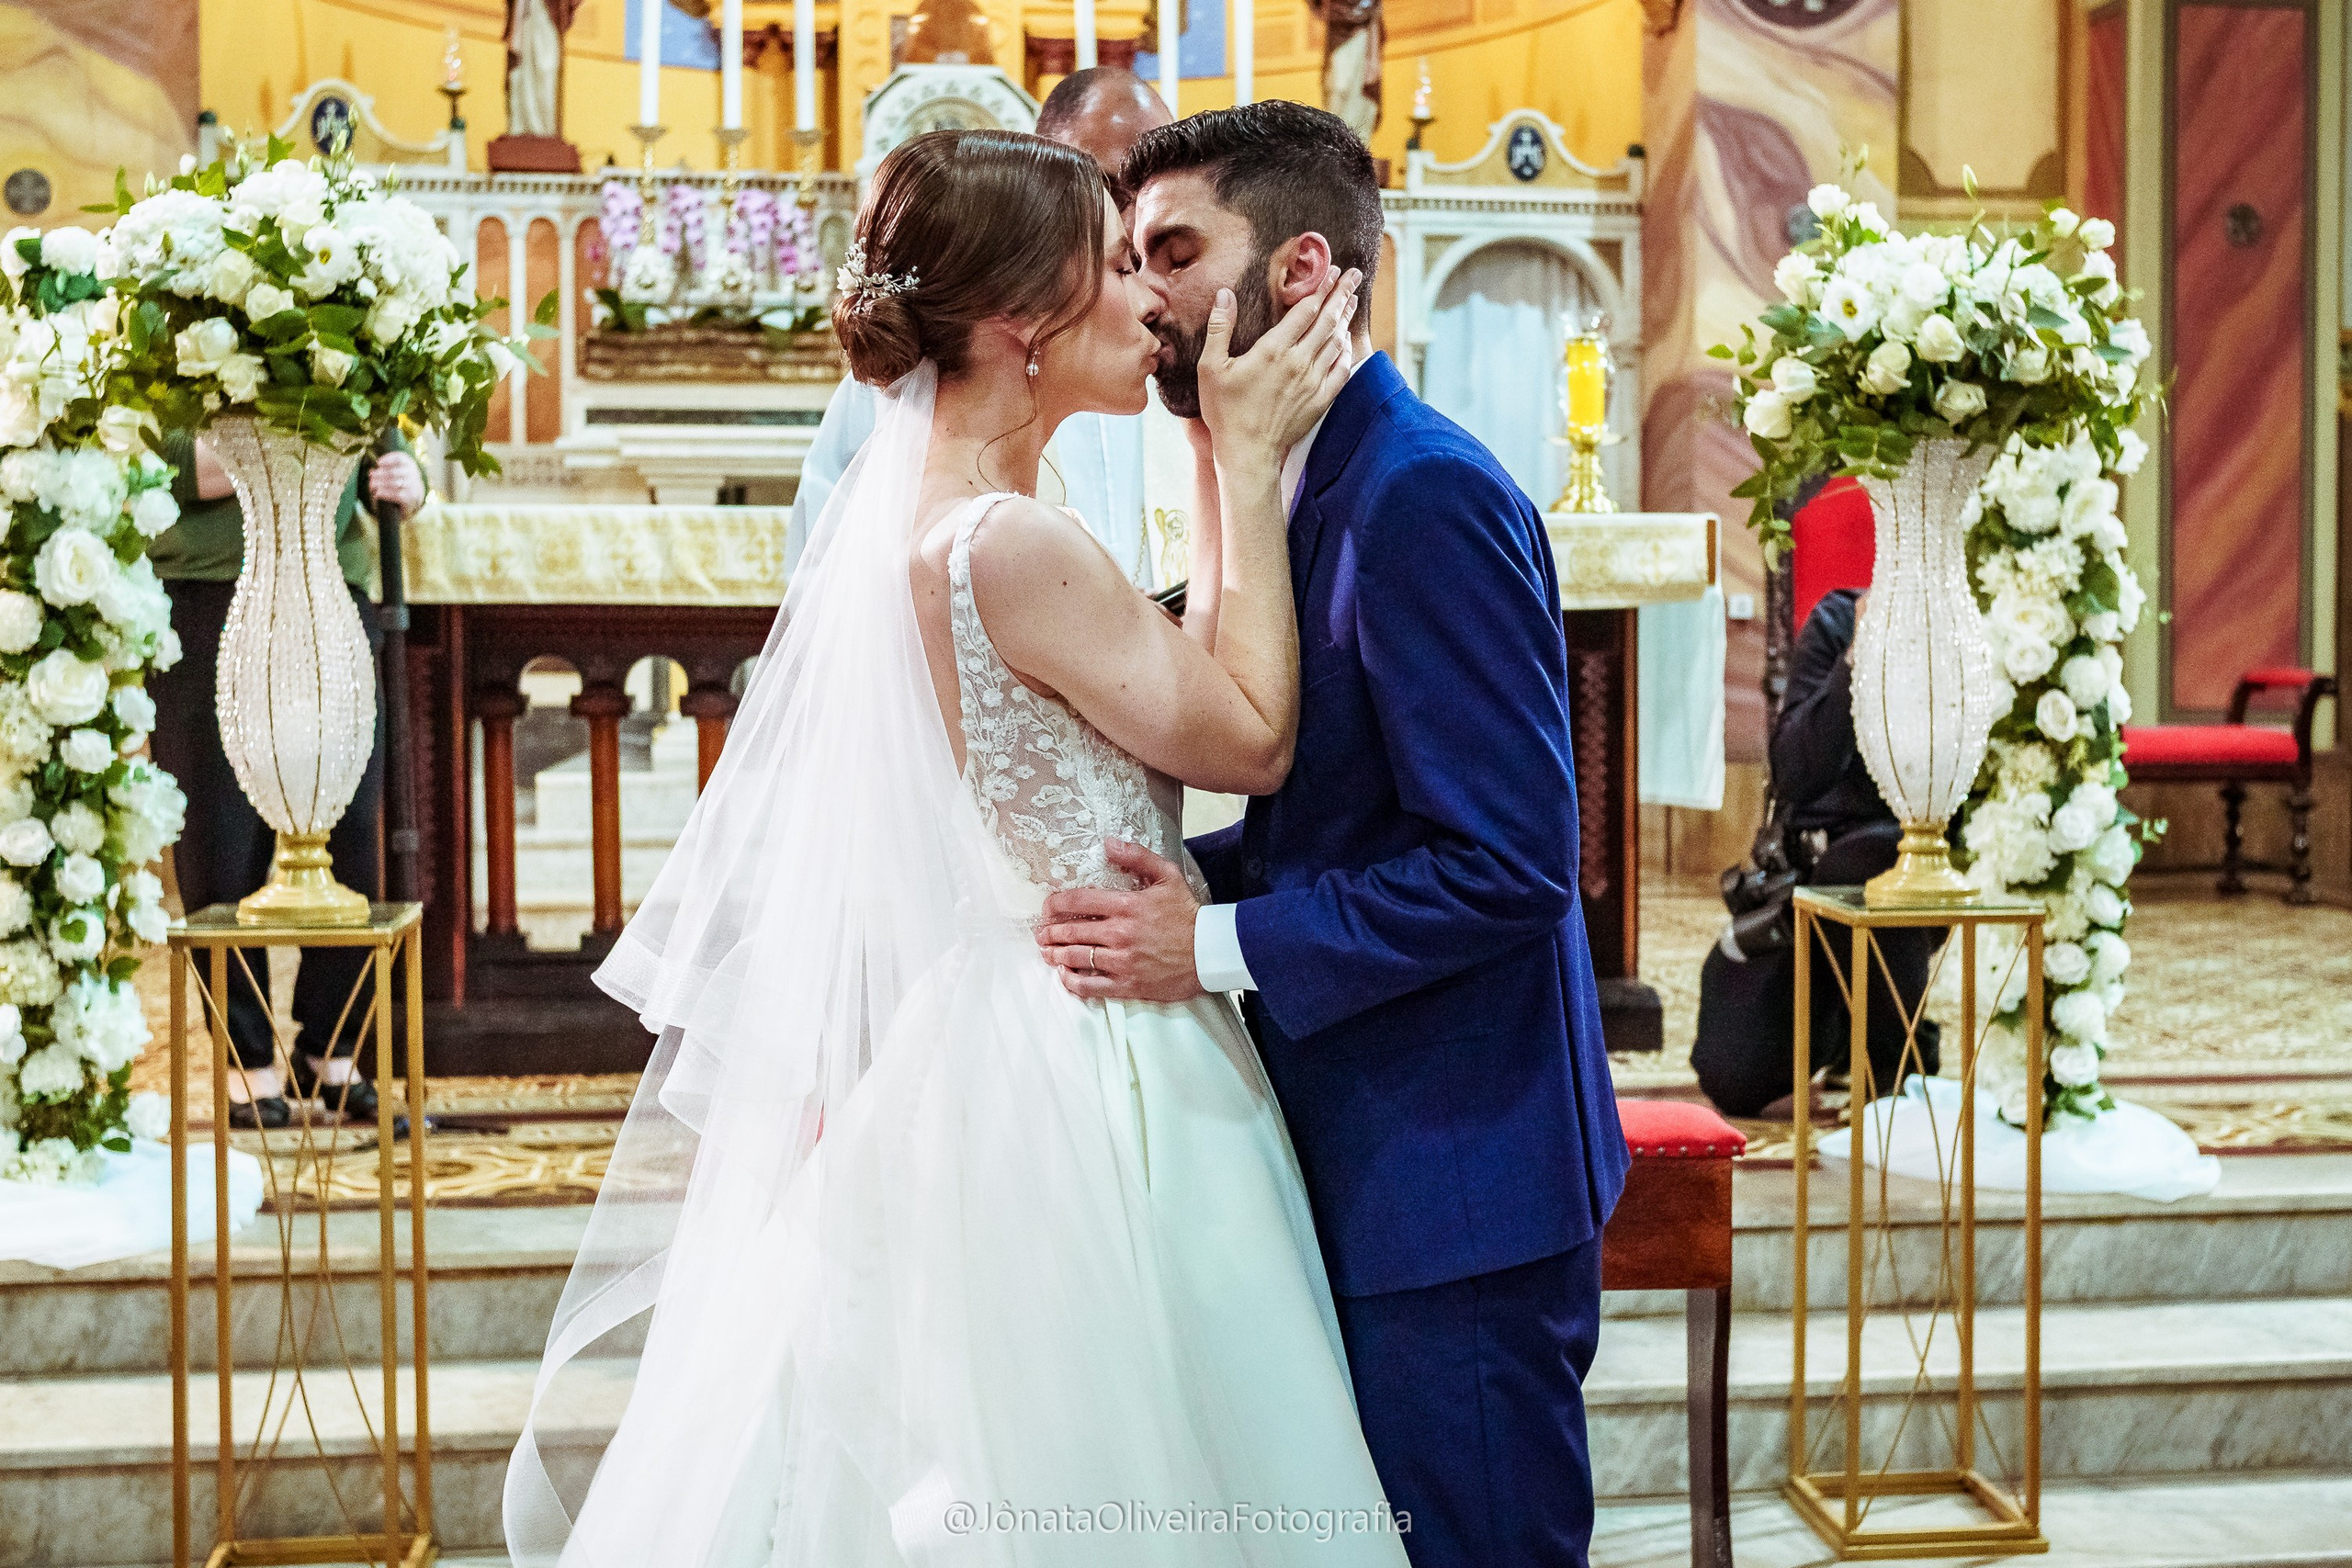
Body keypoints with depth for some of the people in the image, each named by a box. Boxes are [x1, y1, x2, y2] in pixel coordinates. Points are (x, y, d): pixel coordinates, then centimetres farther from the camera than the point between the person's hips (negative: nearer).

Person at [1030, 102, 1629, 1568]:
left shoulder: (1425, 495, -19)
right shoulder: (1301, 489, 11)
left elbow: (1508, 862, -23)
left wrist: (1218, 946, -22)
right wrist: (1170, 884, 0)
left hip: (1453, 1186, -9)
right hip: (1368, 1166, 10)